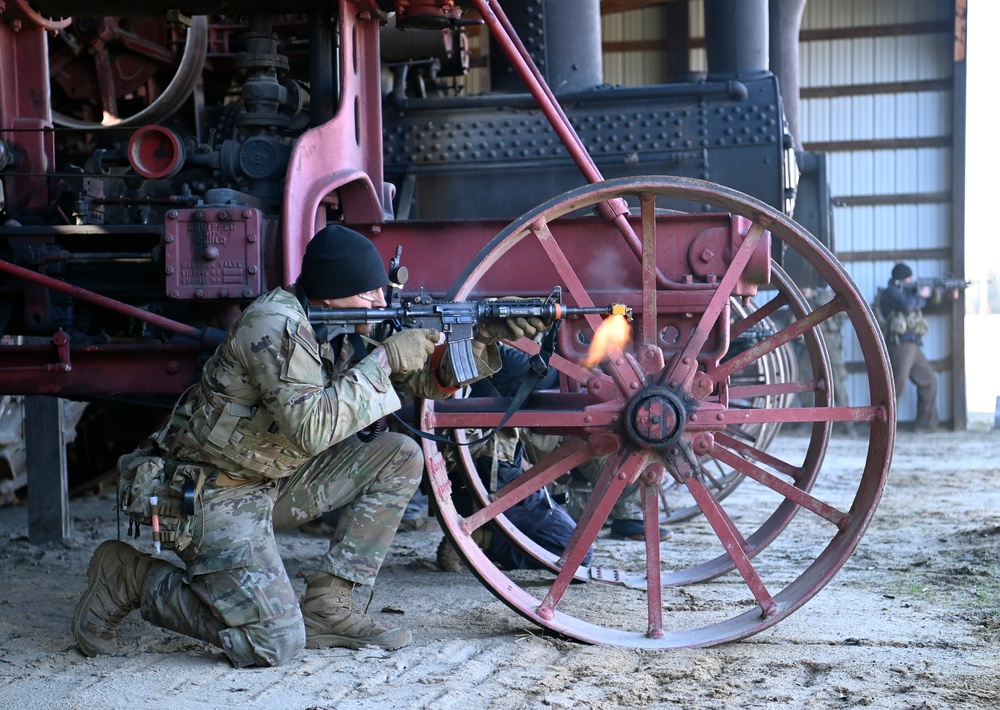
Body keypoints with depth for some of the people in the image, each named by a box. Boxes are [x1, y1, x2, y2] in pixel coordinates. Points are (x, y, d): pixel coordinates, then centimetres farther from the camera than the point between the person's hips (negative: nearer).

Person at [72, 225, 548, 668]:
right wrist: (384, 359, -24)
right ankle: (131, 576, 2)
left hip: (275, 482, 9)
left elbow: (429, 381, 8)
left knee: (401, 457, -2)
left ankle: (326, 607, 1)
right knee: (274, 644, -18)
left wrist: (484, 339, -10)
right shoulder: (275, 324, -22)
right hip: (214, 496, -9)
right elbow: (312, 427, -32)